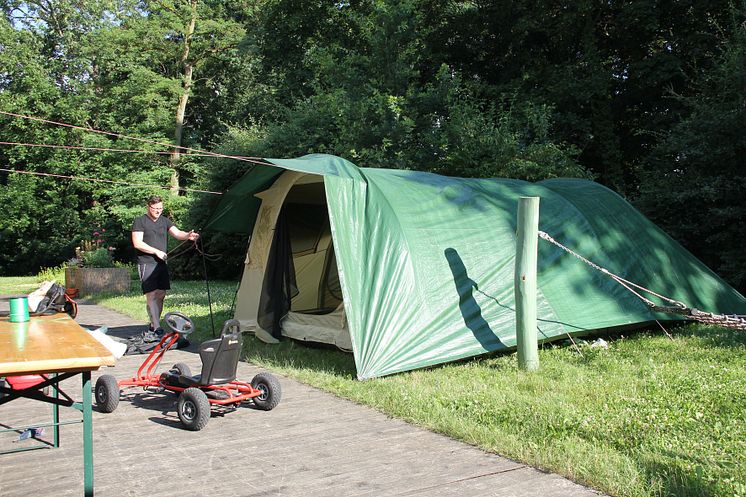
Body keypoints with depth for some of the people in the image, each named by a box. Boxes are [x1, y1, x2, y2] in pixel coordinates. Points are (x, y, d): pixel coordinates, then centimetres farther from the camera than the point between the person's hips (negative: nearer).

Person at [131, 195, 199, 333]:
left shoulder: (165, 221, 13)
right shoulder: (140, 221, -2)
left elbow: (177, 233, -1)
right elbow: (137, 243, -10)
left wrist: (188, 235, -23)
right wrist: (156, 251, -13)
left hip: (162, 263, 6)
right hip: (147, 264, -6)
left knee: (161, 294, 9)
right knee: (151, 295, -10)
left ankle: (153, 325, 22)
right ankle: (157, 328, -13)